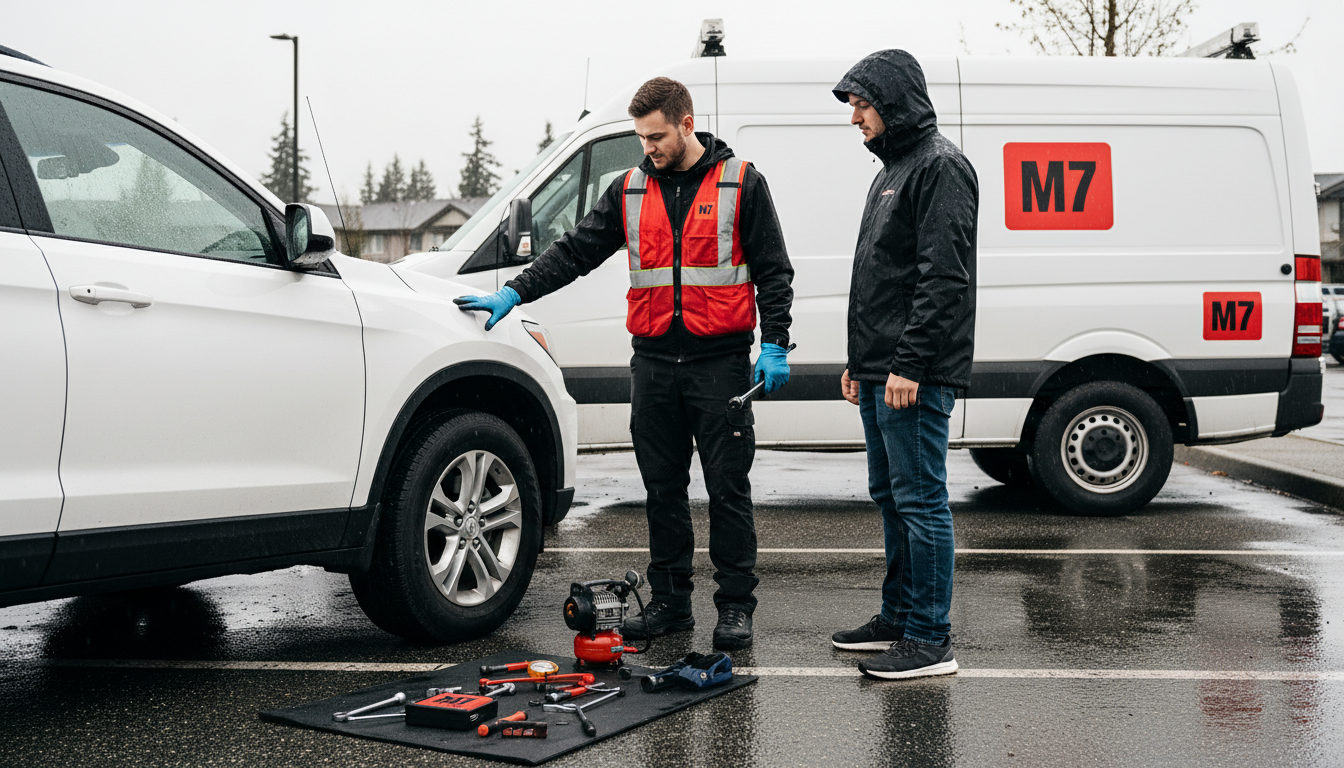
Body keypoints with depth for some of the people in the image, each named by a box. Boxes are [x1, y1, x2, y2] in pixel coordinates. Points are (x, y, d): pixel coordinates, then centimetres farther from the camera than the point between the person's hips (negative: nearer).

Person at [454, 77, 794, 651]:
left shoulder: (740, 183, 1)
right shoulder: (630, 190, 11)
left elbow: (773, 270, 1)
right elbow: (575, 251, 10)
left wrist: (775, 345, -7)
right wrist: (514, 293, -1)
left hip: (720, 362, -4)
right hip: (653, 363, 4)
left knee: (728, 488, -1)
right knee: (663, 488, 9)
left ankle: (735, 607, 8)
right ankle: (669, 602, 19)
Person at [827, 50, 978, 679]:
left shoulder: (940, 166, -11)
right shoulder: (893, 169, 21)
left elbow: (944, 277, -20)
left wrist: (909, 365, -23)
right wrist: (860, 361, 22)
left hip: (914, 376, -11)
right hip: (880, 373, 11)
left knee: (920, 500, -7)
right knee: (891, 497, 16)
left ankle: (930, 641, -1)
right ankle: (899, 617, 27)